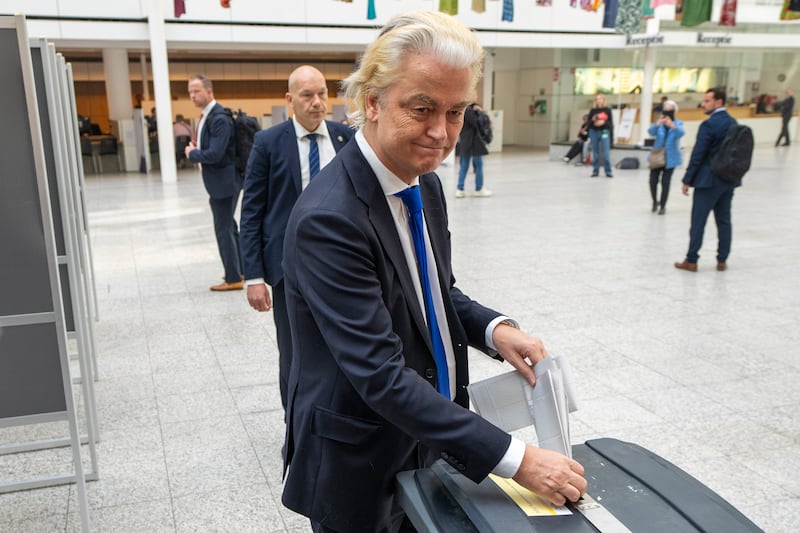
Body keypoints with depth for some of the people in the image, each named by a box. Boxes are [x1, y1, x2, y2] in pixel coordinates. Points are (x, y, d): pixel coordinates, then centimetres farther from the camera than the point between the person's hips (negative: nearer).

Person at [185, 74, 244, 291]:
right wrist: (195, 148, 2)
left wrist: (191, 154, -11)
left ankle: (233, 278, 8)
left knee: (223, 229, -2)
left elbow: (214, 154, -26)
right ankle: (240, 270, 31)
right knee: (229, 226, 18)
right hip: (218, 182, 10)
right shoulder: (207, 115, 11)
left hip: (224, 182, -10)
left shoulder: (219, 118, -20)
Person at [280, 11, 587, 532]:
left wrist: (493, 329, -10)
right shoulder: (327, 219, -28)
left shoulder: (425, 184, -2)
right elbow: (381, 375, -30)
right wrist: (515, 459, -30)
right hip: (359, 473, -7)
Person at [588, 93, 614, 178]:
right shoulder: (593, 110, 7)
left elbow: (611, 122, 1)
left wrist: (603, 122, -16)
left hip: (604, 132, -2)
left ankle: (608, 172, -2)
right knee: (595, 153, 5)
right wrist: (593, 120, -13)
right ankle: (595, 171, 12)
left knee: (606, 153, -7)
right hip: (594, 132, 2)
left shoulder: (607, 110, 3)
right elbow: (589, 123, 7)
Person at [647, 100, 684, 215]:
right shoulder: (659, 122, 2)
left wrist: (672, 126, -46)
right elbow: (651, 132, -18)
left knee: (665, 182, -1)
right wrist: (658, 124, -40)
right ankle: (655, 201, 24)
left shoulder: (678, 123, -2)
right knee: (653, 181, -2)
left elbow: (680, 133, -24)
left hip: (670, 158, -1)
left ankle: (663, 206, 12)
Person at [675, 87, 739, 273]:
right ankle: (722, 260, 16)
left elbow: (697, 155, -15)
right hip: (729, 180, 7)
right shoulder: (733, 123, 9)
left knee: (698, 221, -1)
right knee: (724, 220, 11)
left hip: (709, 181, -7)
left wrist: (687, 180, -10)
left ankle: (691, 261, 4)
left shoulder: (708, 125, -14)